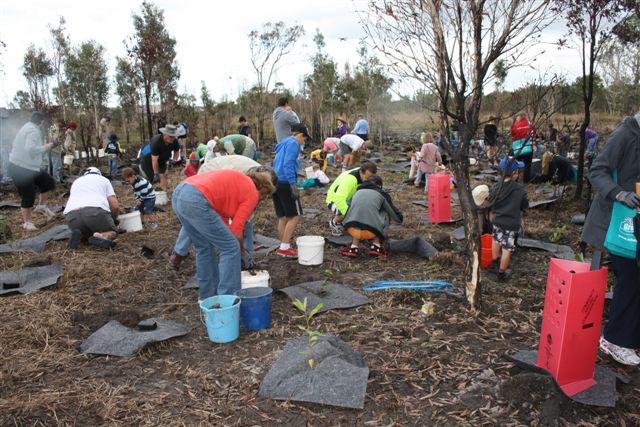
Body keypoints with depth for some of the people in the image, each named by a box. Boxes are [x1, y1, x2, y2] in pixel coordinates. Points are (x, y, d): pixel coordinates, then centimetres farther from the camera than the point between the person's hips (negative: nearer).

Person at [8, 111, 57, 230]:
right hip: (20, 168, -10)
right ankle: (27, 222, 13)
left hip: (28, 167, 10)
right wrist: (45, 147, -16)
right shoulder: (33, 130, -16)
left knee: (48, 182, 13)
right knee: (28, 196, -2)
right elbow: (31, 148, -30)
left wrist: (44, 147, 9)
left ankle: (41, 206, 24)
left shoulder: (27, 127, 16)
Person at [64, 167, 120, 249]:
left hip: (71, 214, 4)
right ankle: (100, 237, -17)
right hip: (96, 211, -4)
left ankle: (78, 236, -5)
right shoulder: (104, 180, 26)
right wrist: (112, 220, 36)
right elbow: (115, 207, 16)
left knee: (85, 232, 30)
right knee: (112, 232, 17)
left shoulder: (76, 182, 36)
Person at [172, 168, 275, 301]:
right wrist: (240, 247, 20)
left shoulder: (237, 181, 30)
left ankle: (207, 296, 33)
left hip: (178, 194, 10)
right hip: (196, 201, -9)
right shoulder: (252, 193, 7)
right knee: (231, 248, 2)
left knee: (205, 248, 24)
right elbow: (235, 230, 1)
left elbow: (222, 215, 27)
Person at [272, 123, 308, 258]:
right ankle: (285, 247, -7)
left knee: (282, 217, 12)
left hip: (276, 183, 9)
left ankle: (284, 247, 17)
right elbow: (288, 165, -18)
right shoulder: (293, 143, -6)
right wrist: (293, 184, -21)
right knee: (295, 216, -5)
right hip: (285, 183, -9)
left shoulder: (283, 143, 22)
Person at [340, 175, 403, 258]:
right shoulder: (382, 194, 17)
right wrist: (399, 218, 49)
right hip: (369, 232, -3)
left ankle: (354, 247, 19)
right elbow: (398, 218, 23)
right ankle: (376, 246, 19)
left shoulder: (357, 192, 27)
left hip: (351, 230, 3)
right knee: (385, 213, 25)